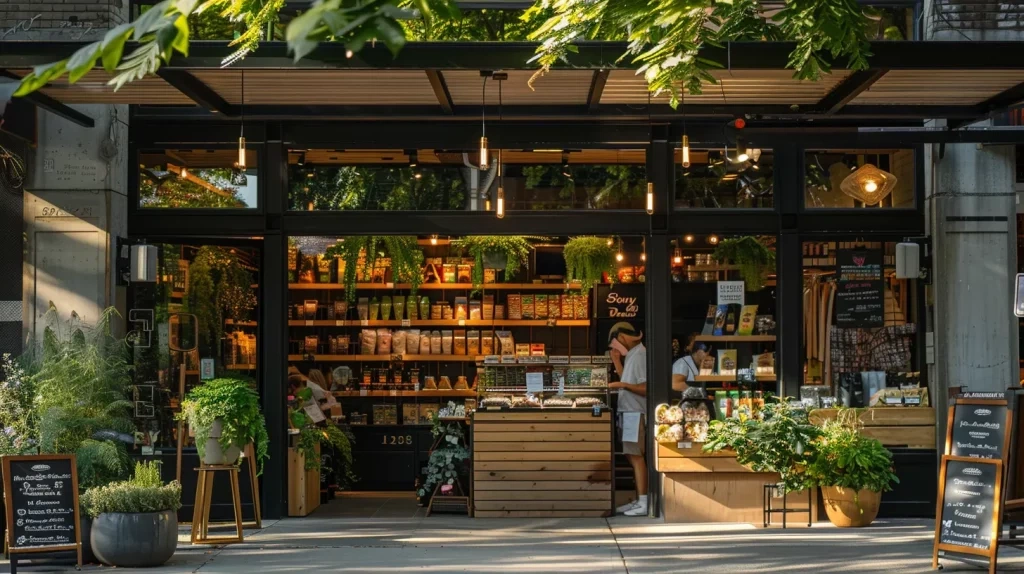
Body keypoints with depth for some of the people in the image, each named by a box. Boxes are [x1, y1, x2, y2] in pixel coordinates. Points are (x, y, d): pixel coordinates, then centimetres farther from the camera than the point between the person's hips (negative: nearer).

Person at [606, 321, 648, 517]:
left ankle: (643, 504, -12)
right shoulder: (632, 354, 17)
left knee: (636, 456, -11)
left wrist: (622, 385, -21)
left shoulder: (639, 355, -13)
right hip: (628, 412, 10)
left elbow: (645, 388, -18)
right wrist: (616, 361, 14)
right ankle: (638, 501, 15)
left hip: (635, 413, -10)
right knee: (632, 456, 11)